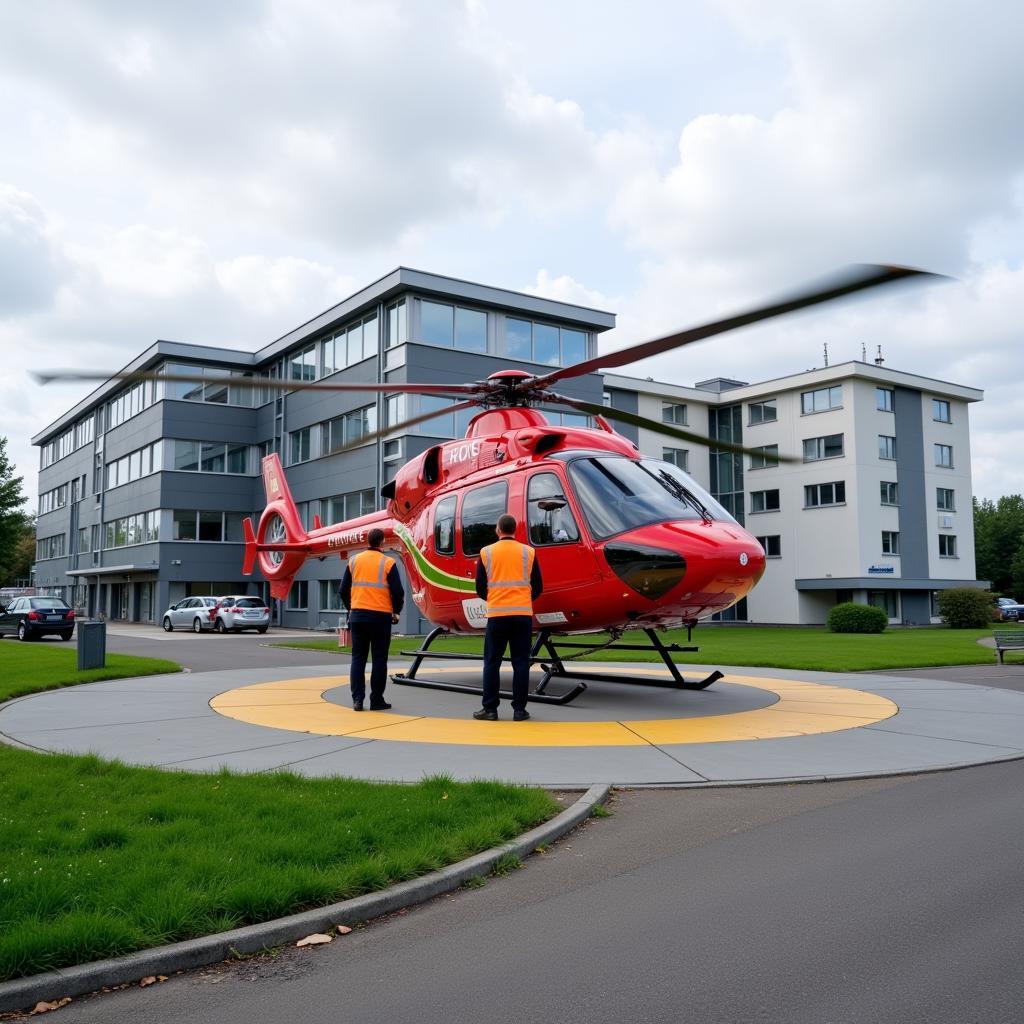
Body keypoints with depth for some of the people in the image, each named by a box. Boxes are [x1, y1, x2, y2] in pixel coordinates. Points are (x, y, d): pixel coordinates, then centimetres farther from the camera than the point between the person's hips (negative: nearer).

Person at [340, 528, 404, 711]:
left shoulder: (354, 561, 5)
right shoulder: (388, 563, -5)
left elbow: (344, 590, 8)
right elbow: (397, 592, -6)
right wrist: (396, 612, 10)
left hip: (357, 615, 3)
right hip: (380, 617, -3)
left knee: (358, 658, 9)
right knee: (379, 659, 5)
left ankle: (357, 699, 6)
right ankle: (376, 700, 8)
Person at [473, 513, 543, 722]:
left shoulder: (487, 552, 3)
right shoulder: (528, 552, 4)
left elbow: (480, 589, 6)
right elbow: (538, 588, 7)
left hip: (497, 614, 0)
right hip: (523, 614, 1)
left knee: (492, 662, 6)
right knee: (520, 662, 5)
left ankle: (490, 709, 6)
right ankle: (519, 710, 5)